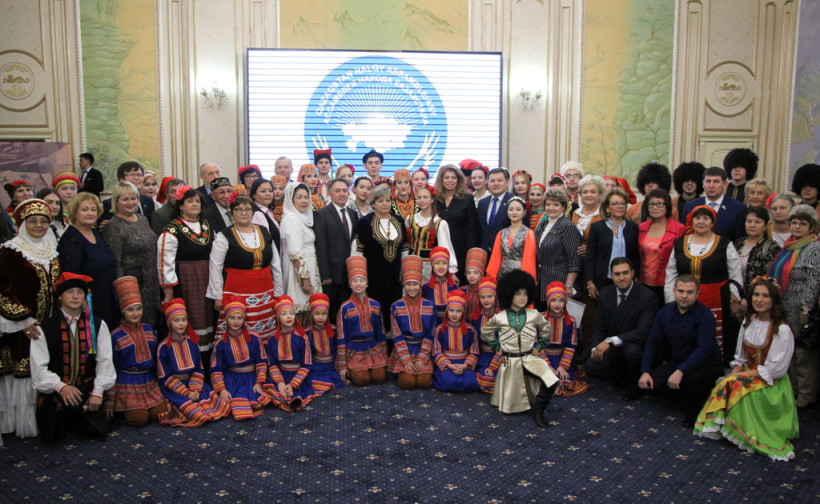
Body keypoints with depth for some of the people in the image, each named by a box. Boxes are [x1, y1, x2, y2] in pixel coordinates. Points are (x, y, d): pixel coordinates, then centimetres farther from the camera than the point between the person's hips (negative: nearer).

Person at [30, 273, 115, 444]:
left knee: (97, 429, -11)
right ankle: (62, 422, 8)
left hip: (87, 389, 2)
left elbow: (105, 361, -1)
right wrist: (61, 387, -24)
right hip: (56, 390, -2)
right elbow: (39, 368, -8)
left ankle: (77, 419, 22)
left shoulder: (97, 326, 5)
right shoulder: (45, 328, -1)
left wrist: (98, 391, -13)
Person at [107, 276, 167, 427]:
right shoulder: (116, 336, -5)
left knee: (160, 415, -11)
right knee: (139, 419, -15)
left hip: (150, 382, 4)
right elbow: (111, 368, -1)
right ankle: (121, 408, 14)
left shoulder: (149, 330, 8)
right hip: (127, 385, -4)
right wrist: (110, 402, -2)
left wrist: (160, 384, 17)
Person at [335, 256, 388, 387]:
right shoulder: (345, 308, -6)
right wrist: (342, 366, -5)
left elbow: (381, 333, 10)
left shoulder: (376, 305, 3)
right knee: (362, 380, -17)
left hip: (373, 349, 3)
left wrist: (384, 358, 12)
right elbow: (341, 338, -4)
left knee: (379, 378, -12)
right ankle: (350, 371, 14)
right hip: (354, 351, -3)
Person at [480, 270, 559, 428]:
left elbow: (547, 330, 15)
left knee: (551, 381, -27)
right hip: (509, 361, -1)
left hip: (529, 358, 1)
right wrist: (497, 348, 5)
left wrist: (538, 347, 7)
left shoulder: (534, 315, -4)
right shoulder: (499, 318, -9)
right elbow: (485, 333, 10)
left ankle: (537, 410, -6)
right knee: (511, 404, 5)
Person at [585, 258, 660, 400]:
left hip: (637, 347, -4)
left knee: (632, 350, -37)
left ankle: (634, 386, -6)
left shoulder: (648, 297, -17)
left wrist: (610, 341, -33)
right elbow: (599, 326, 6)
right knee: (590, 366, -18)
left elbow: (644, 331, -25)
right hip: (612, 349, 5)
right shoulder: (605, 294, 1)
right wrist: (596, 347, -14)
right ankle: (624, 378, 11)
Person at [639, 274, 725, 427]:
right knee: (651, 383, -17)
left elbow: (704, 349, -28)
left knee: (692, 378, -38)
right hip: (676, 363, 6)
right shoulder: (665, 312, 1)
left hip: (706, 365, -6)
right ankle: (686, 398, 12)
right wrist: (645, 371, -11)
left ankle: (694, 412, -5)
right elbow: (652, 342, 1)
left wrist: (681, 372, -38)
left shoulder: (705, 315, -17)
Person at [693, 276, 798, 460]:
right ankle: (718, 426, -14)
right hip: (747, 374, 6)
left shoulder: (782, 330, -16)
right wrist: (734, 373, -7)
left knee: (738, 389, -30)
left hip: (771, 383, -6)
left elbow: (775, 369, -16)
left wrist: (742, 375, -15)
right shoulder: (748, 322, 6)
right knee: (725, 386, -23)